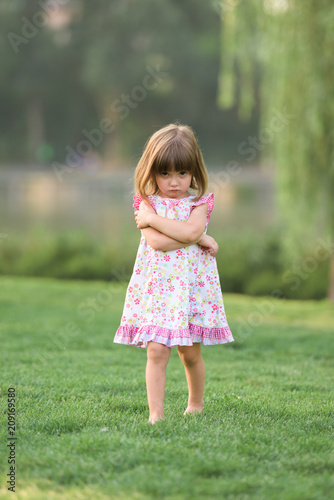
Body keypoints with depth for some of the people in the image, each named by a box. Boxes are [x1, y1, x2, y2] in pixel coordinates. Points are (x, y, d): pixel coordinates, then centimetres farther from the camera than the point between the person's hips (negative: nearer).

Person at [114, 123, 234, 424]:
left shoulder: (199, 204, 3)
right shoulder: (147, 204, 1)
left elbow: (190, 230, -19)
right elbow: (157, 242, -15)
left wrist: (152, 219, -13)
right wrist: (200, 238, -12)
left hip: (192, 287, 1)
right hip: (156, 287, -1)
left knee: (190, 353, 11)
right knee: (156, 351, -10)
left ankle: (196, 404, 32)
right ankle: (156, 413, -6)